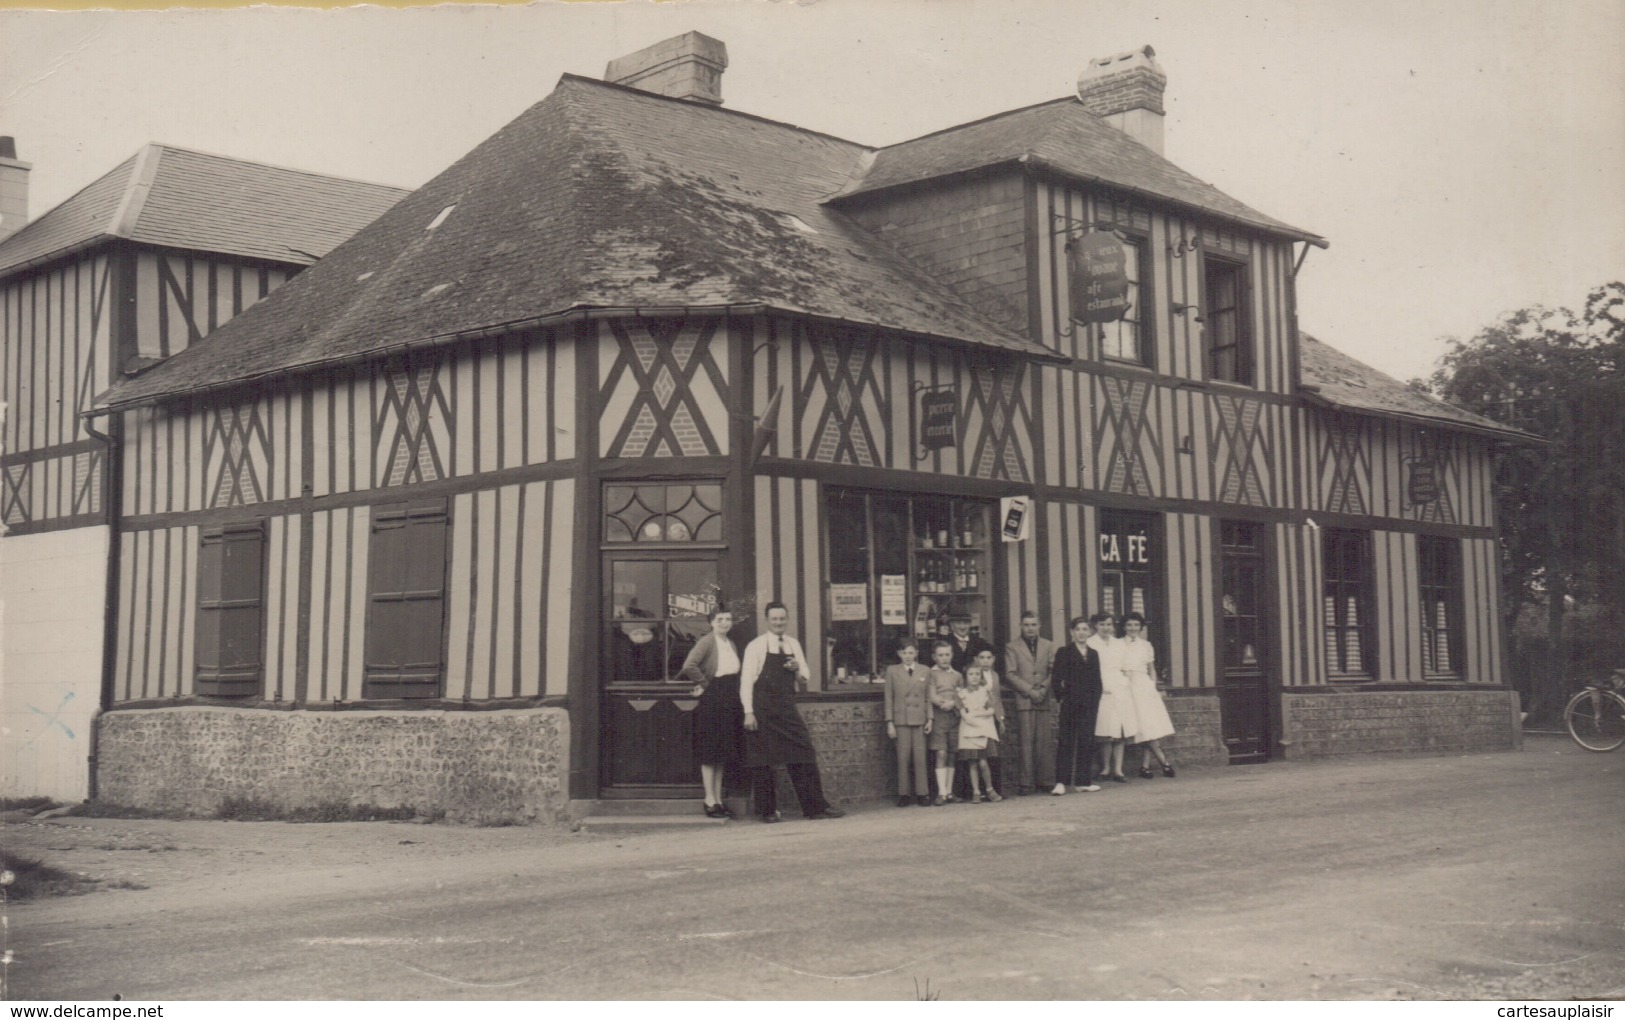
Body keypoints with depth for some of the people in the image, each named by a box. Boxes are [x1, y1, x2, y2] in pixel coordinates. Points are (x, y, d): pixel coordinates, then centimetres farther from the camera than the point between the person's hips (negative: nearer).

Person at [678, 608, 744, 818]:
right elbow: (689, 666, -23)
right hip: (712, 700, -8)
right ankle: (710, 801, -1)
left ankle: (718, 800, 14)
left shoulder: (731, 644, 15)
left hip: (730, 702, 8)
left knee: (723, 753, 10)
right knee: (710, 752, -4)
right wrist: (704, 683, -13)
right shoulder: (706, 642, -9)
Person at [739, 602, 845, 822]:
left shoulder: (793, 645, 11)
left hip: (787, 707, 4)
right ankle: (766, 810, 12)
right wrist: (748, 712, -14)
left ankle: (815, 806, 4)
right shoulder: (756, 646, -4)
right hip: (763, 708, -4)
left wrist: (798, 668, -5)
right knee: (762, 760, 1)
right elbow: (746, 680, -6)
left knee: (804, 755, -1)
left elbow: (806, 677, 19)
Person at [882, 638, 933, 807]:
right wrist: (889, 722, -1)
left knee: (920, 756, -1)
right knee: (903, 757, -1)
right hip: (901, 719, -1)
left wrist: (930, 718, 2)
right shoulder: (892, 671, 5)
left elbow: (928, 697, 10)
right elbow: (889, 698, 4)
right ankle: (904, 794, 6)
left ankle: (921, 793, 6)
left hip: (919, 719, 1)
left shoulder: (924, 671, 8)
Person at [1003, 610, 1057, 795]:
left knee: (1046, 742, -1)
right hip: (1024, 700, -2)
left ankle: (1045, 780, 5)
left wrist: (1043, 689, -6)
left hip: (1045, 699, 3)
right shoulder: (1012, 647, 7)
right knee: (1026, 742, -6)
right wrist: (1029, 690, -9)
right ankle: (1026, 783, -4)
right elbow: (1010, 674, -1)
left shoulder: (1048, 645, 16)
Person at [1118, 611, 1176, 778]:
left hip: (1146, 687, 4)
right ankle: (1165, 763, -8)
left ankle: (1145, 767, 0)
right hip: (1128, 688, -4)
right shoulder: (1118, 645, 3)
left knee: (1148, 731, -4)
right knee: (1146, 728, -10)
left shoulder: (1146, 645, 15)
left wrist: (1154, 687, 8)